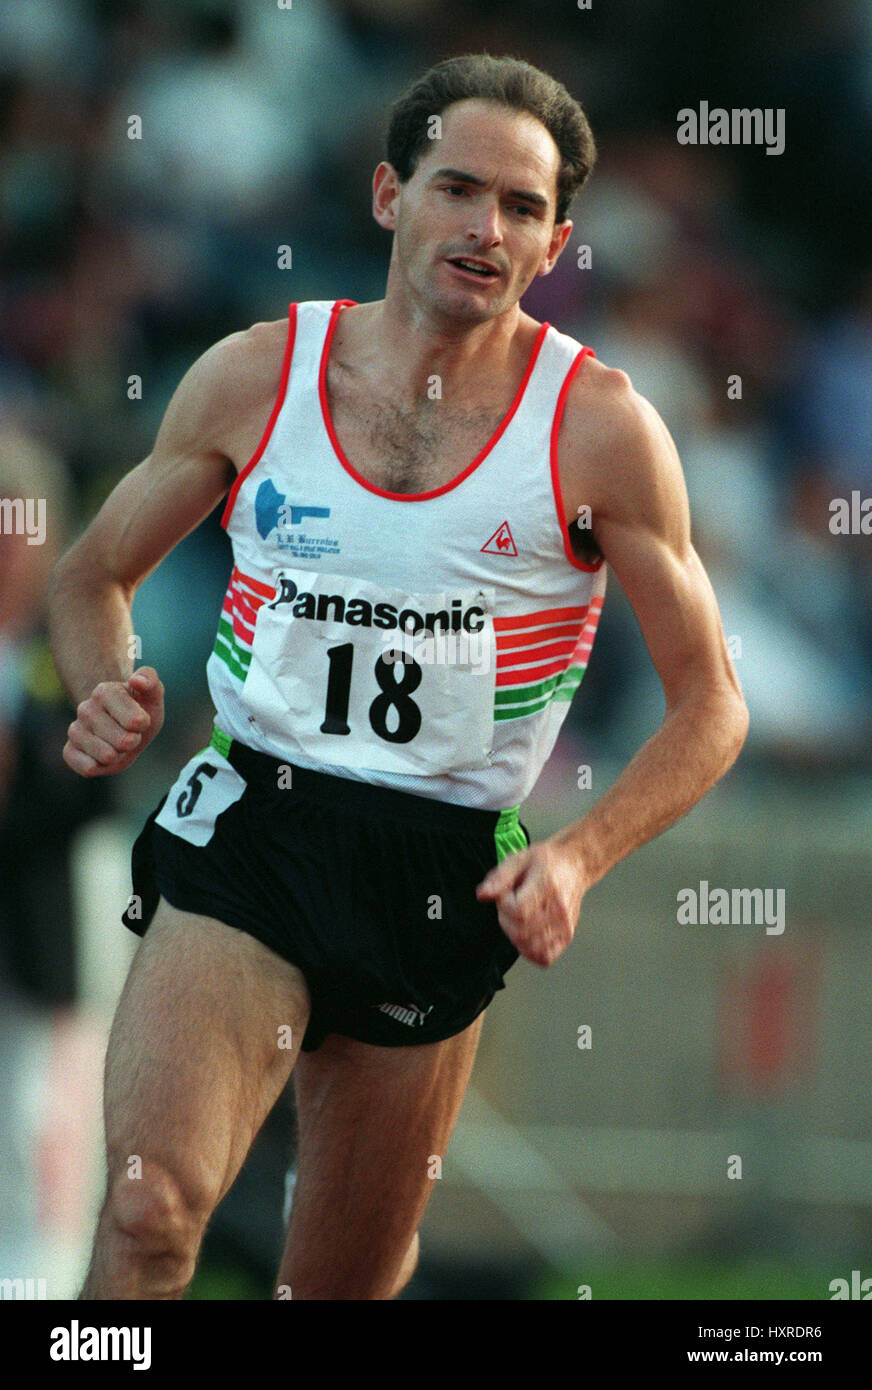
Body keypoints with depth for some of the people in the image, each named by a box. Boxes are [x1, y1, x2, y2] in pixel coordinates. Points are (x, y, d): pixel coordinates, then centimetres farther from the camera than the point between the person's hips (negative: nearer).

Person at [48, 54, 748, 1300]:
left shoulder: (599, 429, -3)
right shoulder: (256, 376, 1)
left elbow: (709, 705, 2)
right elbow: (96, 575, 15)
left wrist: (578, 857, -14)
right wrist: (109, 698, -8)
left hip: (446, 876, 1)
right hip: (249, 831, -1)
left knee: (345, 1285, 11)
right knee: (149, 1212, -25)